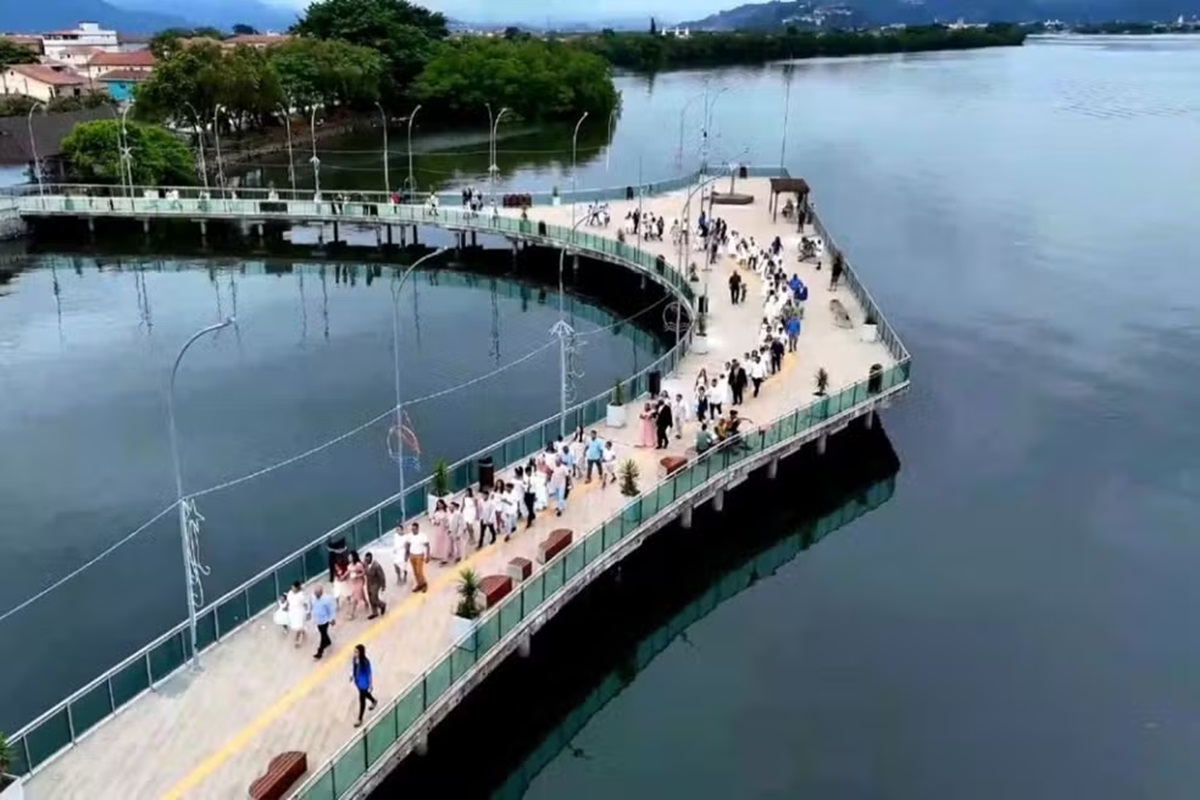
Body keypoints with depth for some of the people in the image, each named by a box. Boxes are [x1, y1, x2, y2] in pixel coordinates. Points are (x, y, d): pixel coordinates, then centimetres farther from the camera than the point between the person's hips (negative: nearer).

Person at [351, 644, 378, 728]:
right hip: (357, 681, 7)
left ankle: (360, 720, 22)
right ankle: (374, 701, 62)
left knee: (362, 699, 7)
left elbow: (369, 673, -21)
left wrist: (371, 684, -13)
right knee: (364, 694, 31)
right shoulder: (354, 659, -15)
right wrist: (352, 675, 16)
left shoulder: (365, 662, -33)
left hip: (363, 683, -7)